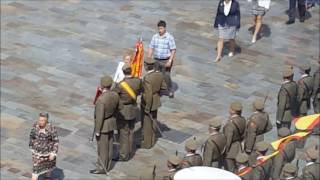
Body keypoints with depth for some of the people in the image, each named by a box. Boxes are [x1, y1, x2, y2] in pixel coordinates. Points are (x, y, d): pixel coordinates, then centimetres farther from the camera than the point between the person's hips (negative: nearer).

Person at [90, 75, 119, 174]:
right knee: (109, 145, 18)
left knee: (102, 147, 6)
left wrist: (97, 131, -16)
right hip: (111, 123, 7)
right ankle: (107, 165, 32)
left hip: (103, 125, -7)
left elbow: (100, 117, -25)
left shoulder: (101, 100, -31)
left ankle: (102, 168, 18)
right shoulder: (115, 95, -9)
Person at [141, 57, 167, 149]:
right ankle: (152, 141, 35)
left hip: (148, 103, -7)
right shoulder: (159, 75, -8)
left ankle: (146, 143, 22)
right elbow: (164, 87, 3)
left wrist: (147, 109, -20)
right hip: (156, 102, 7)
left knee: (146, 124, 9)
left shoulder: (147, 78, -31)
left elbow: (149, 95, -29)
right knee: (152, 122, 21)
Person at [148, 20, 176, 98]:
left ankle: (170, 91, 15)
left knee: (166, 76, -5)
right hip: (156, 60, 4)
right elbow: (151, 48, 10)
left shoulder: (169, 37, -9)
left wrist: (170, 61, -16)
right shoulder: (155, 37, 4)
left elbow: (173, 50, -9)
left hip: (166, 61, -4)